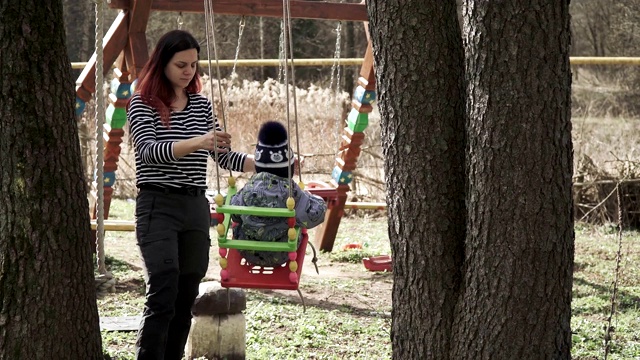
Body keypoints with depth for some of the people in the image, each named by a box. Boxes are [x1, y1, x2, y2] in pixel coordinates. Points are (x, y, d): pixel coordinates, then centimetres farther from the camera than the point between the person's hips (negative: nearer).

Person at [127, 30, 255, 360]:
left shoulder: (201, 105, 12)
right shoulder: (142, 104, -3)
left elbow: (224, 156, 15)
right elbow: (149, 151, -19)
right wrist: (197, 142, -33)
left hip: (196, 207, 6)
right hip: (158, 206, -5)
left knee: (186, 298, 5)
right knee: (163, 295, -16)